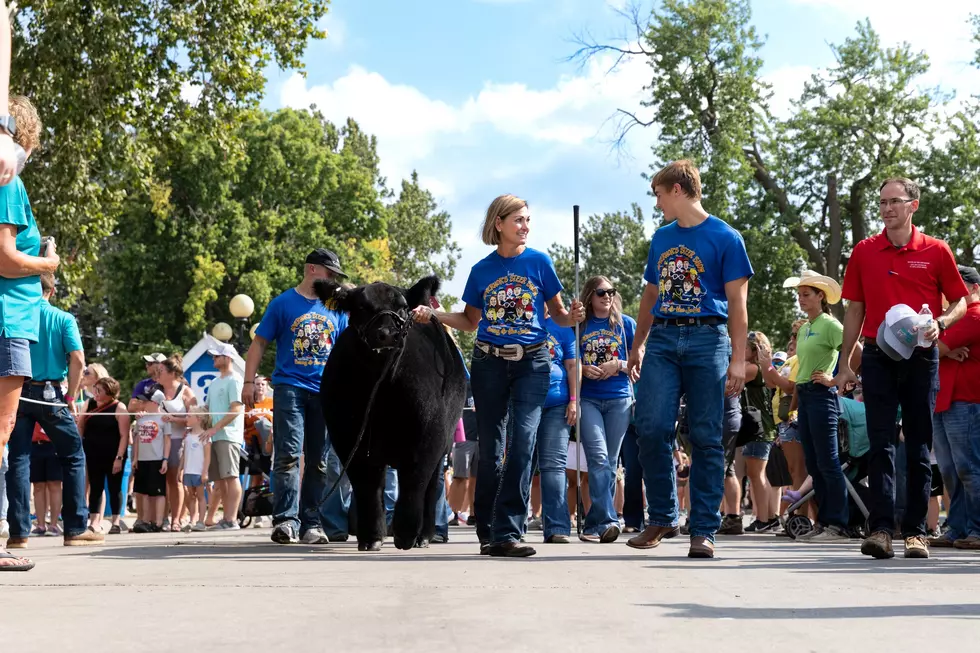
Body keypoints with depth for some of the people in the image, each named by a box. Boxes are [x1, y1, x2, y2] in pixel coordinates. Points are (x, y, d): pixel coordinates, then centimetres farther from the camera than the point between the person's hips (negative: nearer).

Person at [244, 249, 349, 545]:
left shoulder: (336, 309, 14)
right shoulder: (283, 303, 3)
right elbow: (259, 343, 4)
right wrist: (249, 382, -4)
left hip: (325, 391, 4)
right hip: (290, 387, -4)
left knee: (318, 461, 6)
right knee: (288, 455, -12)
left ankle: (311, 523, 12)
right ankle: (286, 520, -13)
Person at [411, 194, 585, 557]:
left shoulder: (539, 262, 2)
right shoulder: (482, 270, 6)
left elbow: (557, 313, 6)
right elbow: (471, 322, 13)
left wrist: (572, 317, -16)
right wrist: (433, 315, -1)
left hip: (531, 363, -1)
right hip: (489, 363, 2)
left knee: (523, 442, -14)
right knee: (490, 449, 5)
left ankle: (508, 533, -14)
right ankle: (487, 533, 16)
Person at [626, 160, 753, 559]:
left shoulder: (725, 238, 0)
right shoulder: (661, 238, 16)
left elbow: (737, 302, -4)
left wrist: (738, 359, -10)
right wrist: (638, 344, 21)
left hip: (707, 339, -4)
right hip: (662, 339, 4)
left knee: (706, 438, -2)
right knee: (651, 429, -6)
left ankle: (703, 530, 3)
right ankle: (662, 518, 9)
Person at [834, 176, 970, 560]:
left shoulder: (936, 251, 2)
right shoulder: (863, 252, 6)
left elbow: (960, 301, 8)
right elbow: (854, 310, 10)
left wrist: (940, 323, -15)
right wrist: (844, 364, 7)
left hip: (920, 356, -1)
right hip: (877, 356, 1)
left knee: (919, 445, 5)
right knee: (881, 443, -4)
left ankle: (916, 531, 11)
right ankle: (881, 529, -7)